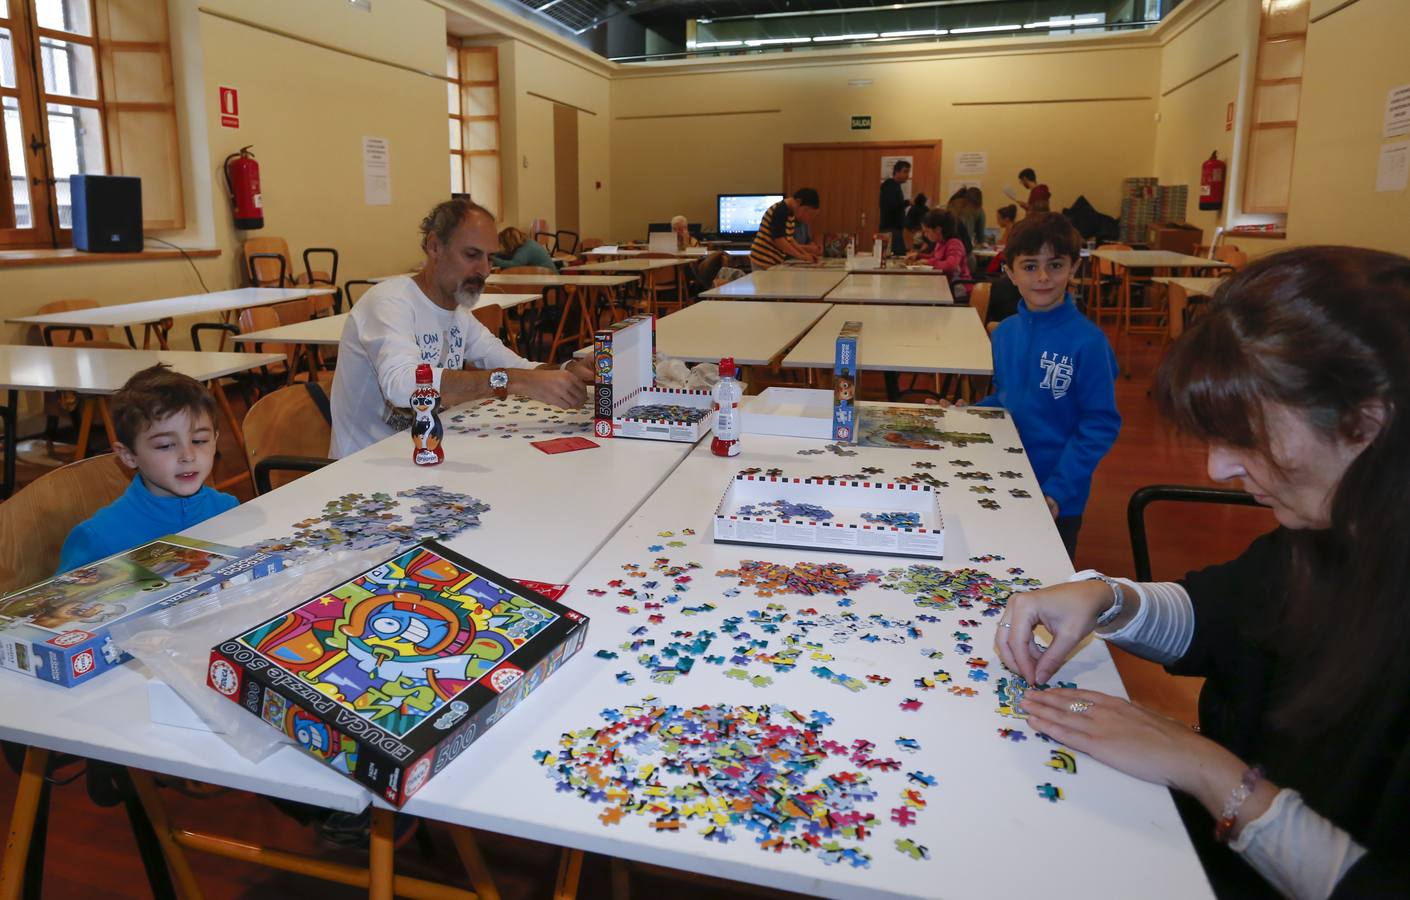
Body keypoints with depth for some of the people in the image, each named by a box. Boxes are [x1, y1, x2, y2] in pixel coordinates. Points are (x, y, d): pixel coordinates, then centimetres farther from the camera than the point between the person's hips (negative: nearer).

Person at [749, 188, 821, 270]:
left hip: (773, 261, 9)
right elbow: (778, 239, -22)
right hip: (764, 262, -9)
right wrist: (800, 256, -17)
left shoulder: (790, 211, 11)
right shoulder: (780, 211, -18)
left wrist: (805, 254, 8)